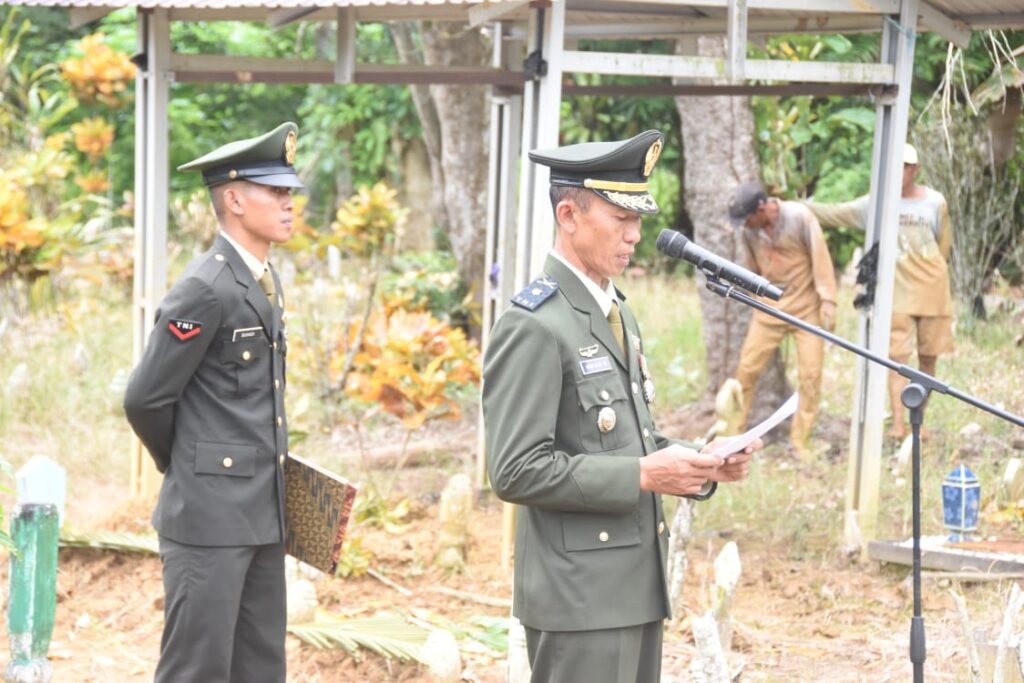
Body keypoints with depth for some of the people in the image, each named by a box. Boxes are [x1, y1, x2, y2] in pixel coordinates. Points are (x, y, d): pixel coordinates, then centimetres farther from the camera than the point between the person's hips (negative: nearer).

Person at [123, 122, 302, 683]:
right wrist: (189, 469, 3)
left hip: (263, 516, 9)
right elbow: (146, 399, -12)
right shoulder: (205, 289, -16)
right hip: (210, 515, -9)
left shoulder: (265, 280, 12)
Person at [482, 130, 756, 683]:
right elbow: (517, 471, -19)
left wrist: (703, 464, 4)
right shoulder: (532, 328, -14)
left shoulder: (617, 314, 16)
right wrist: (642, 475, -21)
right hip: (579, 598, -9)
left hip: (636, 587, 9)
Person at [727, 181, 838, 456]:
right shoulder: (748, 231, -5)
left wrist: (827, 301, -14)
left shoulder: (800, 217, -16)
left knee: (811, 374, -5)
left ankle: (800, 440, 4)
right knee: (747, 368, -2)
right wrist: (755, 301, 12)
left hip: (806, 307, -3)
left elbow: (820, 258, -12)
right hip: (770, 307, 3)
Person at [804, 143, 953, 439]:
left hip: (932, 289, 1)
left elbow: (944, 245, 10)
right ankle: (898, 423, -11)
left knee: (928, 358, 5)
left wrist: (931, 272, 9)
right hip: (898, 291, -1)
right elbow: (835, 213, -2)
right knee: (897, 356, -9)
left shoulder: (934, 202, 1)